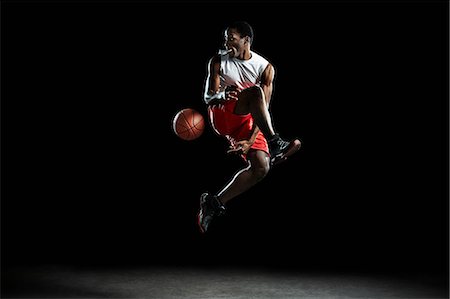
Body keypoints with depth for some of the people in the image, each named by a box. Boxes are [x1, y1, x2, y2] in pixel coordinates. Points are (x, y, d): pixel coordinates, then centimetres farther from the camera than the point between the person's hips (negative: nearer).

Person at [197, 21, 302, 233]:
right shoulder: (218, 61, 0)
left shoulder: (265, 67, 0)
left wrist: (250, 140, -17)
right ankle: (275, 144, -36)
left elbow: (264, 108, -5)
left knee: (261, 167, -18)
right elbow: (207, 97, -6)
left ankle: (214, 203, -14)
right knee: (255, 91, -31)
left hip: (246, 121, 3)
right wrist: (222, 95, -32)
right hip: (221, 115, -3)